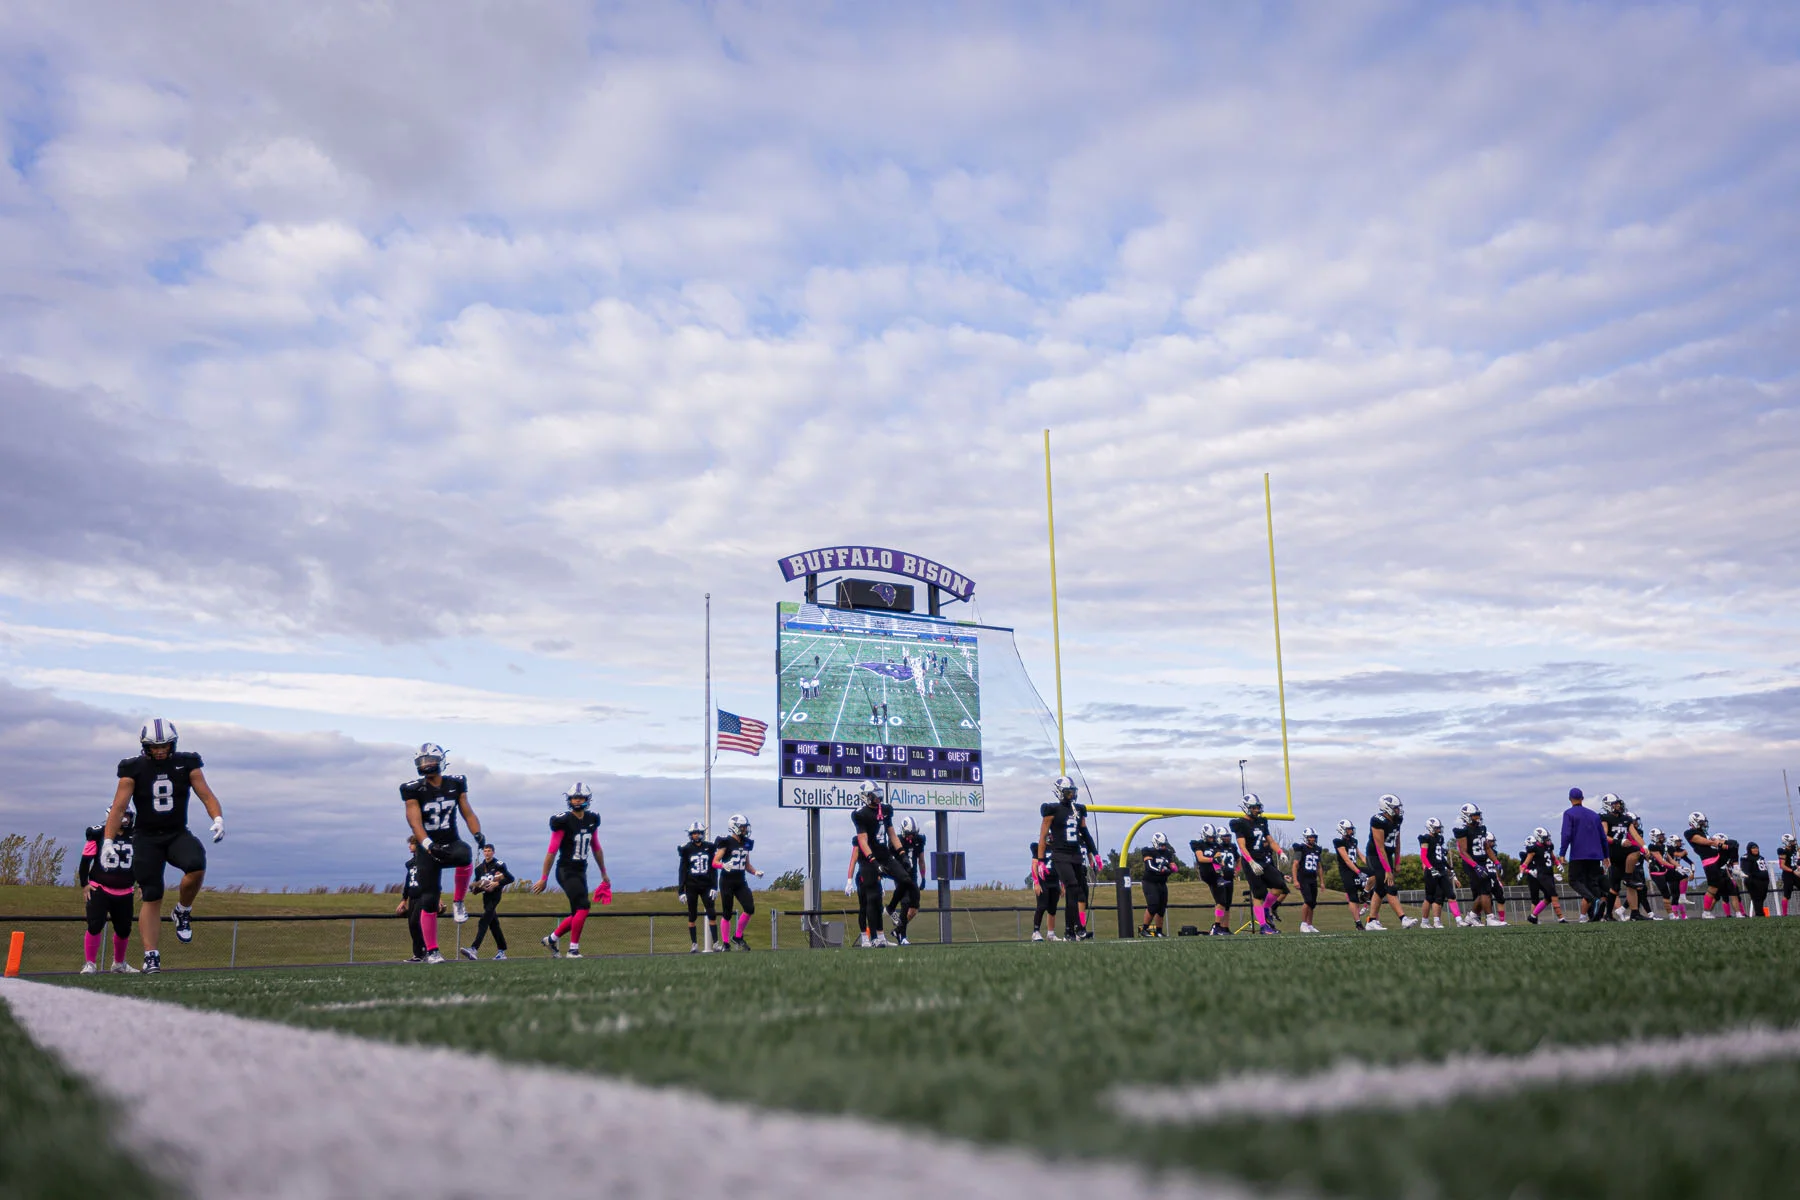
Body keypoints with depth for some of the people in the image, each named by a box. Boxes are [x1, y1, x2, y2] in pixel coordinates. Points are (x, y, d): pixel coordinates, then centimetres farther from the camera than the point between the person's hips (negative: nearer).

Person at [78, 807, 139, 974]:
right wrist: (84, 884, -4)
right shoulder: (98, 834, -6)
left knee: (124, 929, 8)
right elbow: (85, 860, -1)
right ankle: (90, 964, -1)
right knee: (95, 926, -14)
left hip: (124, 893, 4)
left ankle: (119, 963, 28)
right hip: (100, 889, -4)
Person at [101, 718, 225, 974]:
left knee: (196, 866, -30)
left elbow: (206, 795, -1)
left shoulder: (186, 764, 0)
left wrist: (218, 819, -20)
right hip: (146, 839, -1)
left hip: (178, 834, 1)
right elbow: (118, 807, -4)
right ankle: (151, 956, 1)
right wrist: (108, 841, -14)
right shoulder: (133, 769, -2)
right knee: (152, 897, -5)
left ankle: (183, 911, -2)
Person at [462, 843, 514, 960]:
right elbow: (475, 884, 20)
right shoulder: (479, 867, 14)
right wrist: (476, 887, -2)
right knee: (493, 925, 11)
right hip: (485, 896, 7)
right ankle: (502, 951, 17)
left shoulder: (499, 865, -4)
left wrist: (497, 883, -17)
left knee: (483, 922, -19)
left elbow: (510, 878, -8)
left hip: (495, 896, -7)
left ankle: (474, 950, -30)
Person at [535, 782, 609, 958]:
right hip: (566, 871, -7)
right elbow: (552, 851, -11)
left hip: (581, 871, 7)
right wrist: (543, 878, -9)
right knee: (583, 908, -16)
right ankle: (573, 949, -6)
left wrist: (604, 874, 24)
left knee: (577, 914, 10)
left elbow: (596, 848, 19)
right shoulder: (563, 821, -12)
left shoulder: (592, 820, 7)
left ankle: (552, 939, 30)